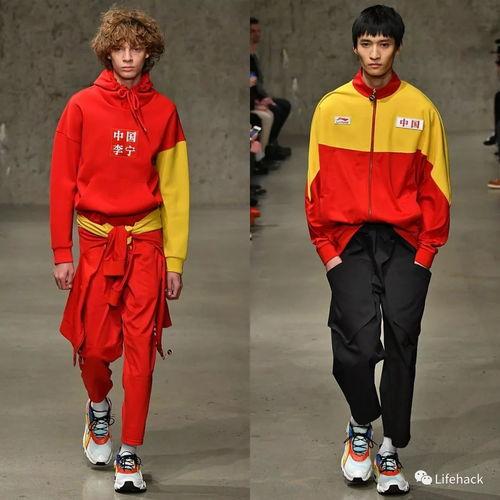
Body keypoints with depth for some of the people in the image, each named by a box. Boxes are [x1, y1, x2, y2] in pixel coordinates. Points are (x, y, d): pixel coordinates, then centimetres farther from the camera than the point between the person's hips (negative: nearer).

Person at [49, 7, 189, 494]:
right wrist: (62, 253, -2)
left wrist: (174, 260, 1)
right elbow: (63, 182, 1)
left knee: (140, 350, -3)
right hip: (96, 240, 0)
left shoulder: (162, 110, 3)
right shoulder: (82, 106, 0)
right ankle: (98, 407, 35)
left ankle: (128, 454, 6)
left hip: (146, 242, 0)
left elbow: (174, 188, 4)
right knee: (93, 345, 2)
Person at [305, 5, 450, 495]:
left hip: (404, 240, 0)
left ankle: (391, 448, 7)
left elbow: (435, 186, 4)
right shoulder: (331, 107, 4)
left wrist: (426, 250, -3)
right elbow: (317, 184, 5)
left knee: (401, 340, -7)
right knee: (357, 342, -13)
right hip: (349, 239, 0)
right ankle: (361, 427, 14)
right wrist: (326, 248, -1)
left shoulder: (420, 108, 3)